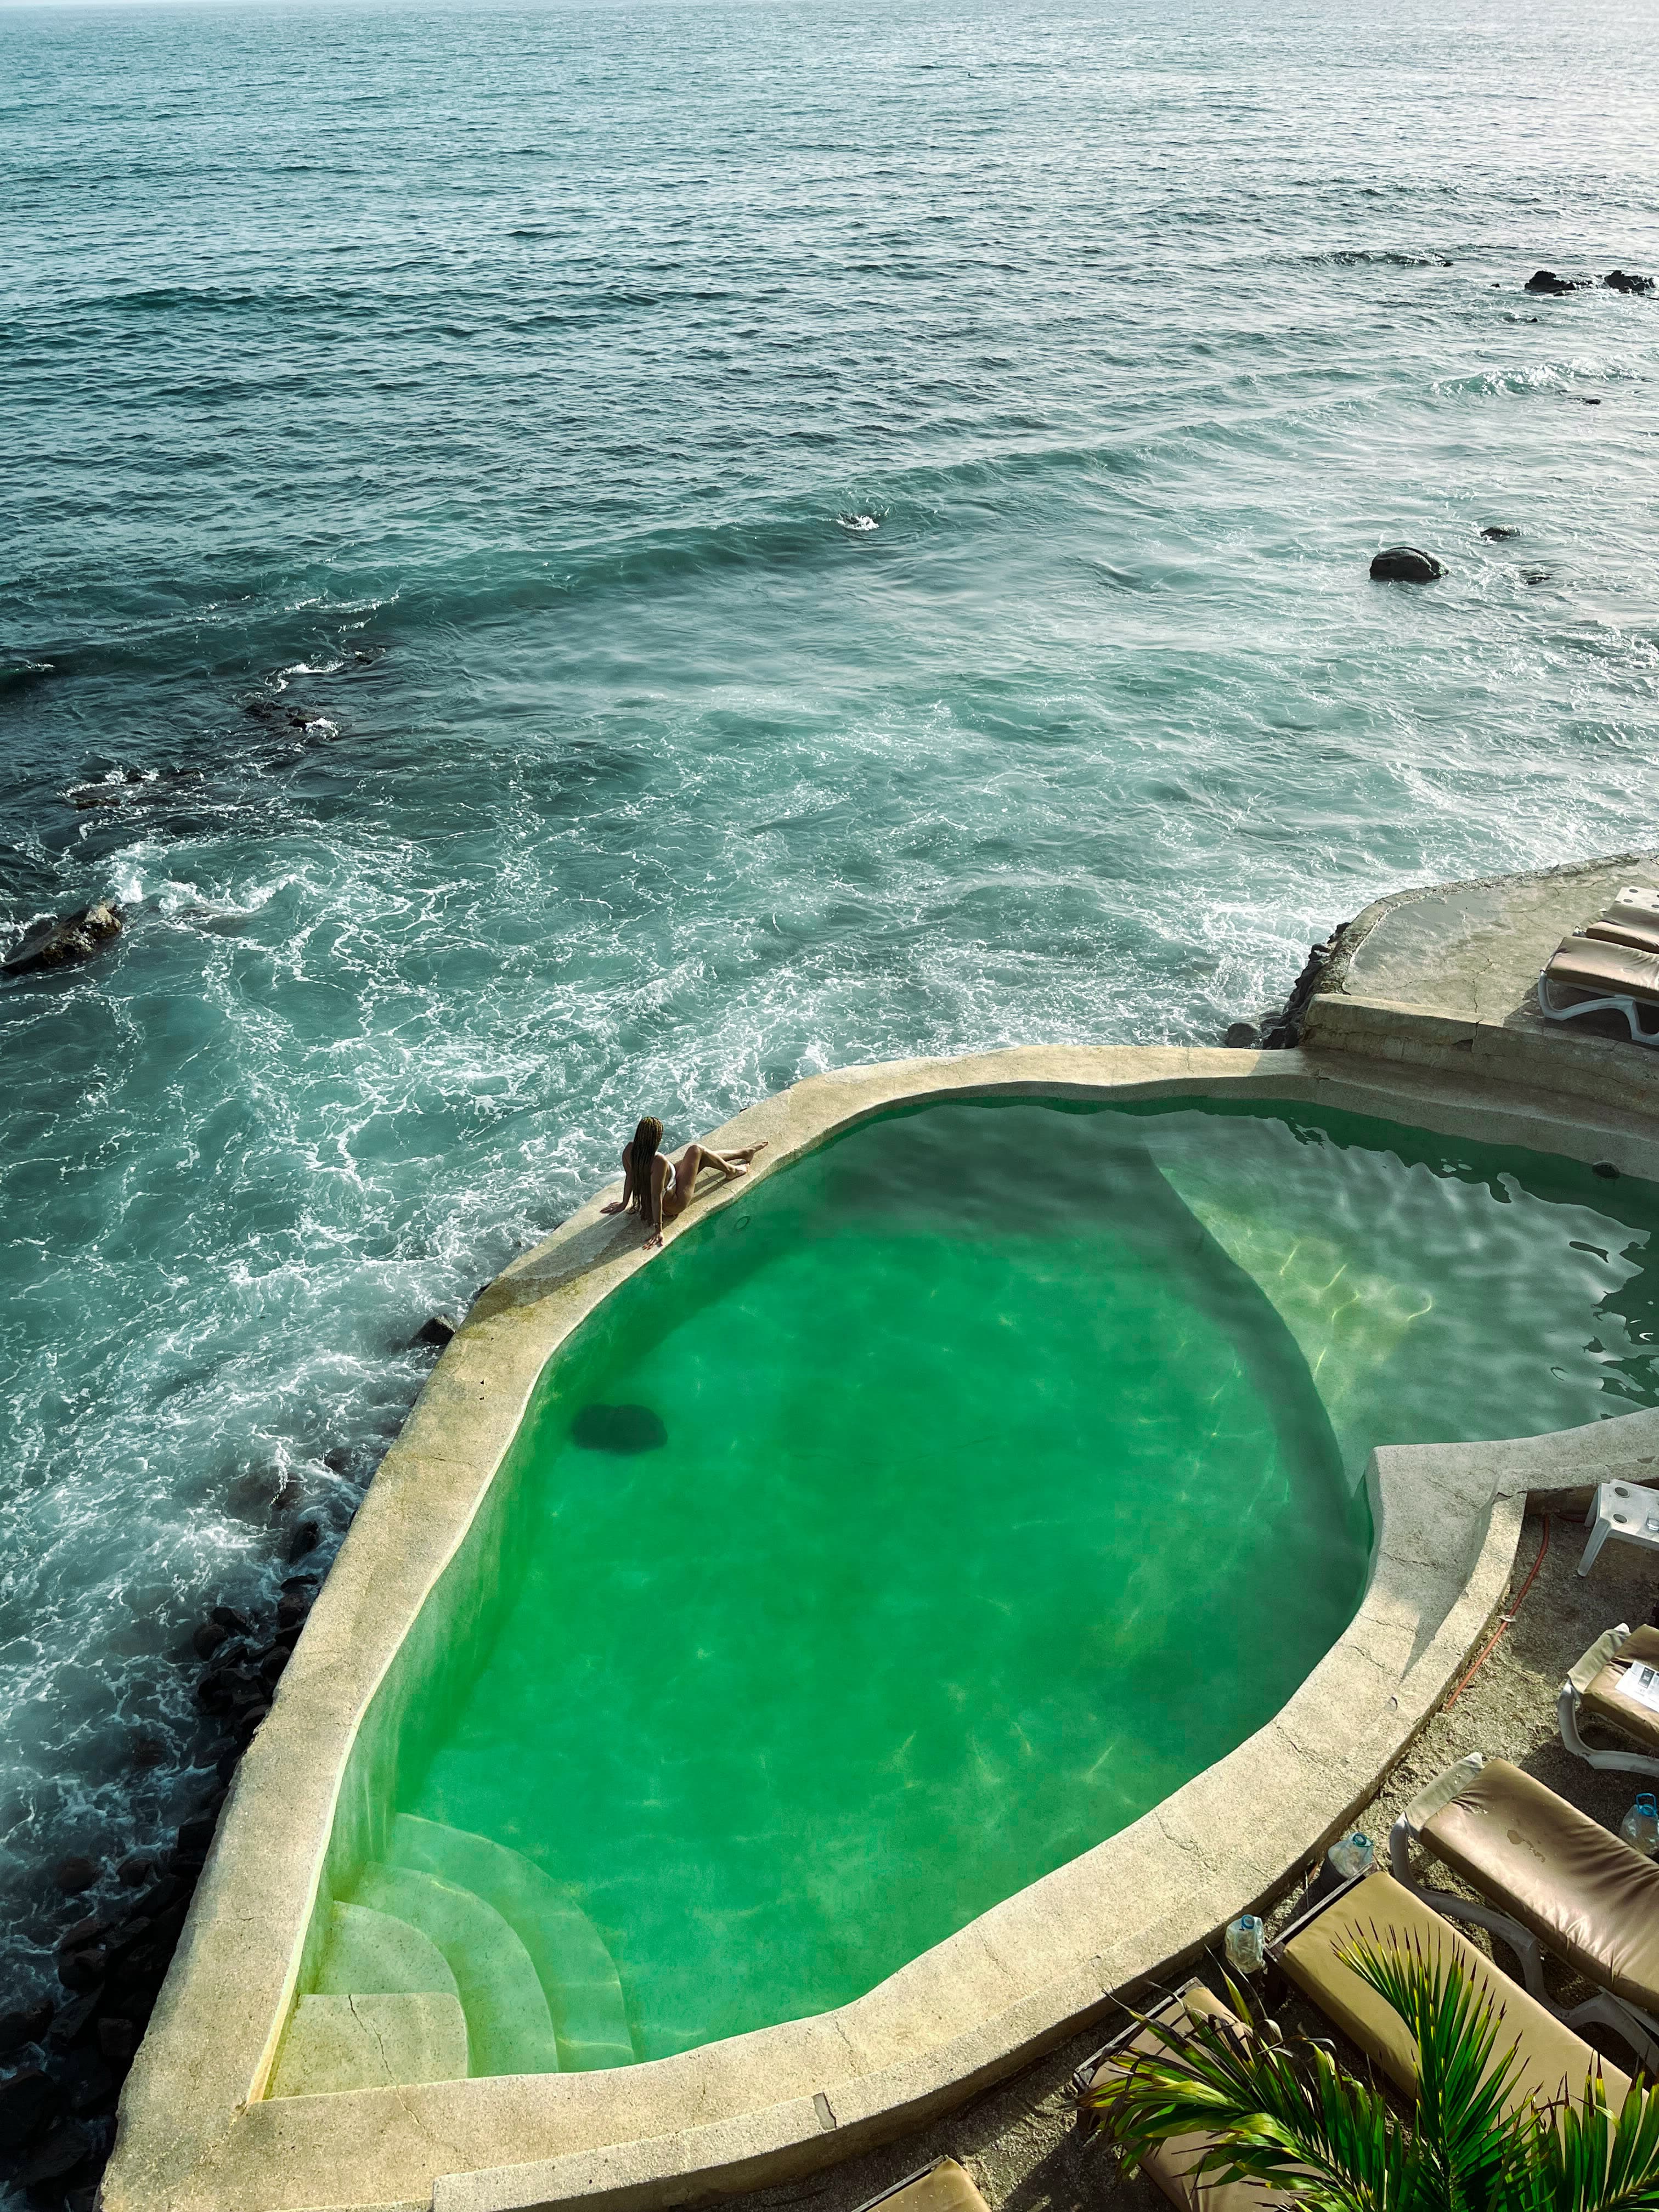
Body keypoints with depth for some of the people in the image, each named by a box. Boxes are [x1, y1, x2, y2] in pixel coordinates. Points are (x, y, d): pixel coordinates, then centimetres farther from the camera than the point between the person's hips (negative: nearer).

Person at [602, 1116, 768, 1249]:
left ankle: (744, 1153, 42)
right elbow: (656, 1197, -34)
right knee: (696, 1151, 2)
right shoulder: (658, 1162, -40)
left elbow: (629, 1177, -4)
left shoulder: (629, 1150, -20)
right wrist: (658, 1229, -25)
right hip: (671, 1205, -7)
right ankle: (731, 1170, 30)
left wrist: (624, 1204, 9)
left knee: (703, 1157, 18)